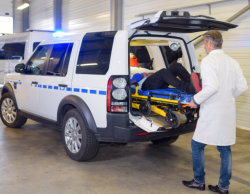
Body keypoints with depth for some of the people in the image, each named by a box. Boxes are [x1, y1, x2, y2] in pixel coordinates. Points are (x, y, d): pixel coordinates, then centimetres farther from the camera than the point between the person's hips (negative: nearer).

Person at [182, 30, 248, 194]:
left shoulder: (208, 61, -13)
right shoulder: (232, 62, 9)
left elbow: (212, 87, -26)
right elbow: (243, 87, 8)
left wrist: (196, 100, -13)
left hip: (212, 114, -7)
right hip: (228, 113, 7)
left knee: (197, 145, 9)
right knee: (225, 149, 13)